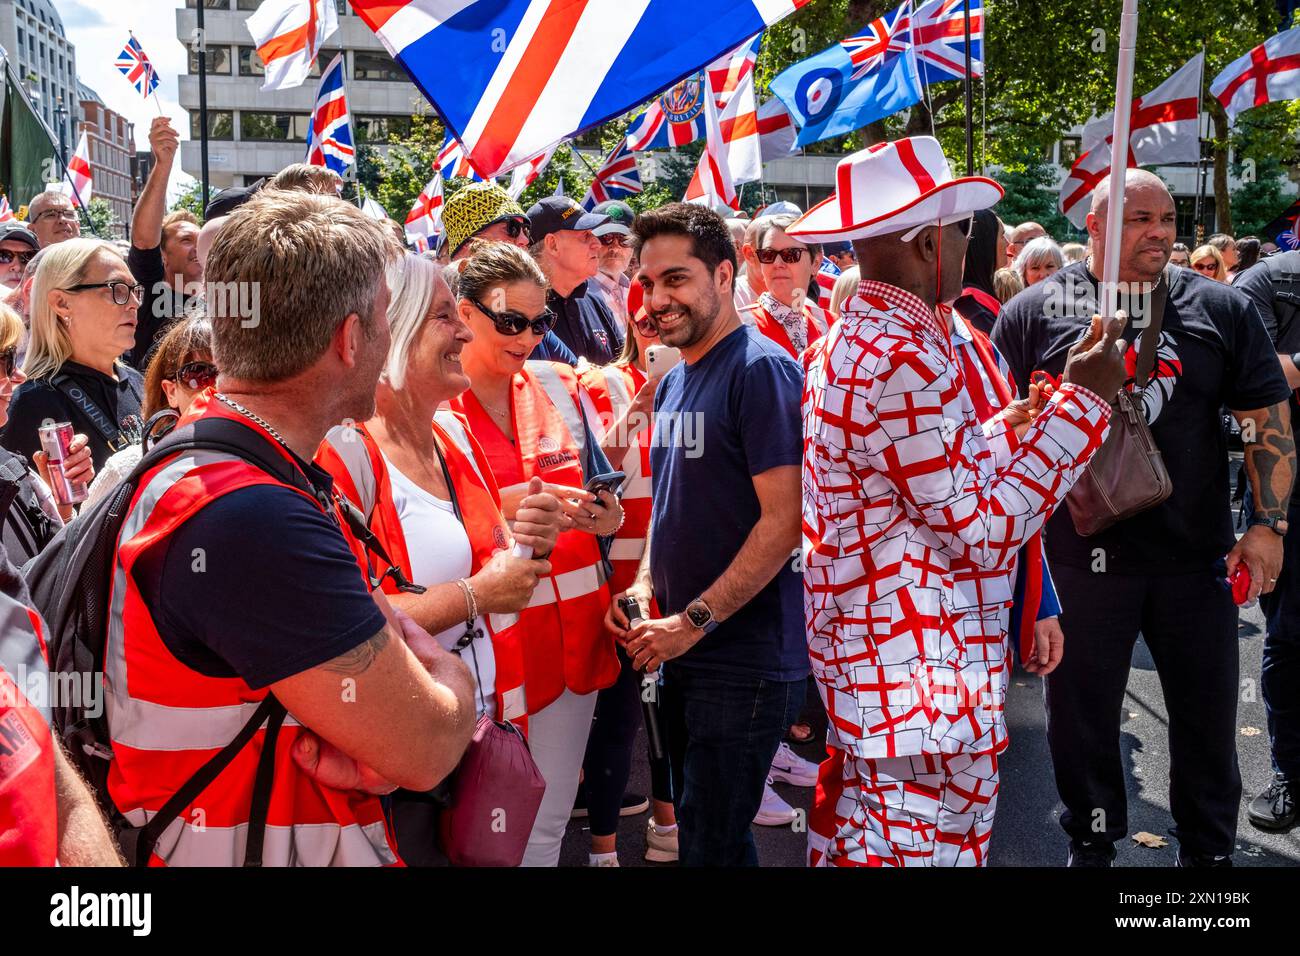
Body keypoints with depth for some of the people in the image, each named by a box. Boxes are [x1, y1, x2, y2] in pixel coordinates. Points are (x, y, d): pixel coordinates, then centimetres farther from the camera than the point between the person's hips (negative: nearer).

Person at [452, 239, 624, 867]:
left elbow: (604, 504, 15)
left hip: (572, 625, 4)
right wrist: (509, 505, -20)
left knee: (546, 825, 12)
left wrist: (599, 513, -8)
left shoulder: (560, 388, 9)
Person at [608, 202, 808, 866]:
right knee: (702, 830, 20)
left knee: (710, 847, 1)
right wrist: (644, 584, 2)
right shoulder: (673, 382, 11)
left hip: (746, 662, -8)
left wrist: (693, 622, -18)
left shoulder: (760, 369, -14)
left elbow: (784, 520, -20)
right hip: (680, 658, 8)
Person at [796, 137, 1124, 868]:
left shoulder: (848, 340, 8)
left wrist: (1019, 425, 14)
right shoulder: (904, 360, -23)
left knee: (853, 835, 22)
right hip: (919, 676, -10)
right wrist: (1083, 402, -15)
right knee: (925, 845, 4)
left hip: (864, 654, 10)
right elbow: (984, 531, -20)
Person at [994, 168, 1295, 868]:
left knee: (1208, 713, 14)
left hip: (1198, 553, 2)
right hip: (1082, 555, -1)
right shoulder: (1034, 312, -1)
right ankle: (1091, 843, 32)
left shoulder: (1222, 309, 4)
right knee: (1083, 712, 11)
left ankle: (1208, 849, 35)